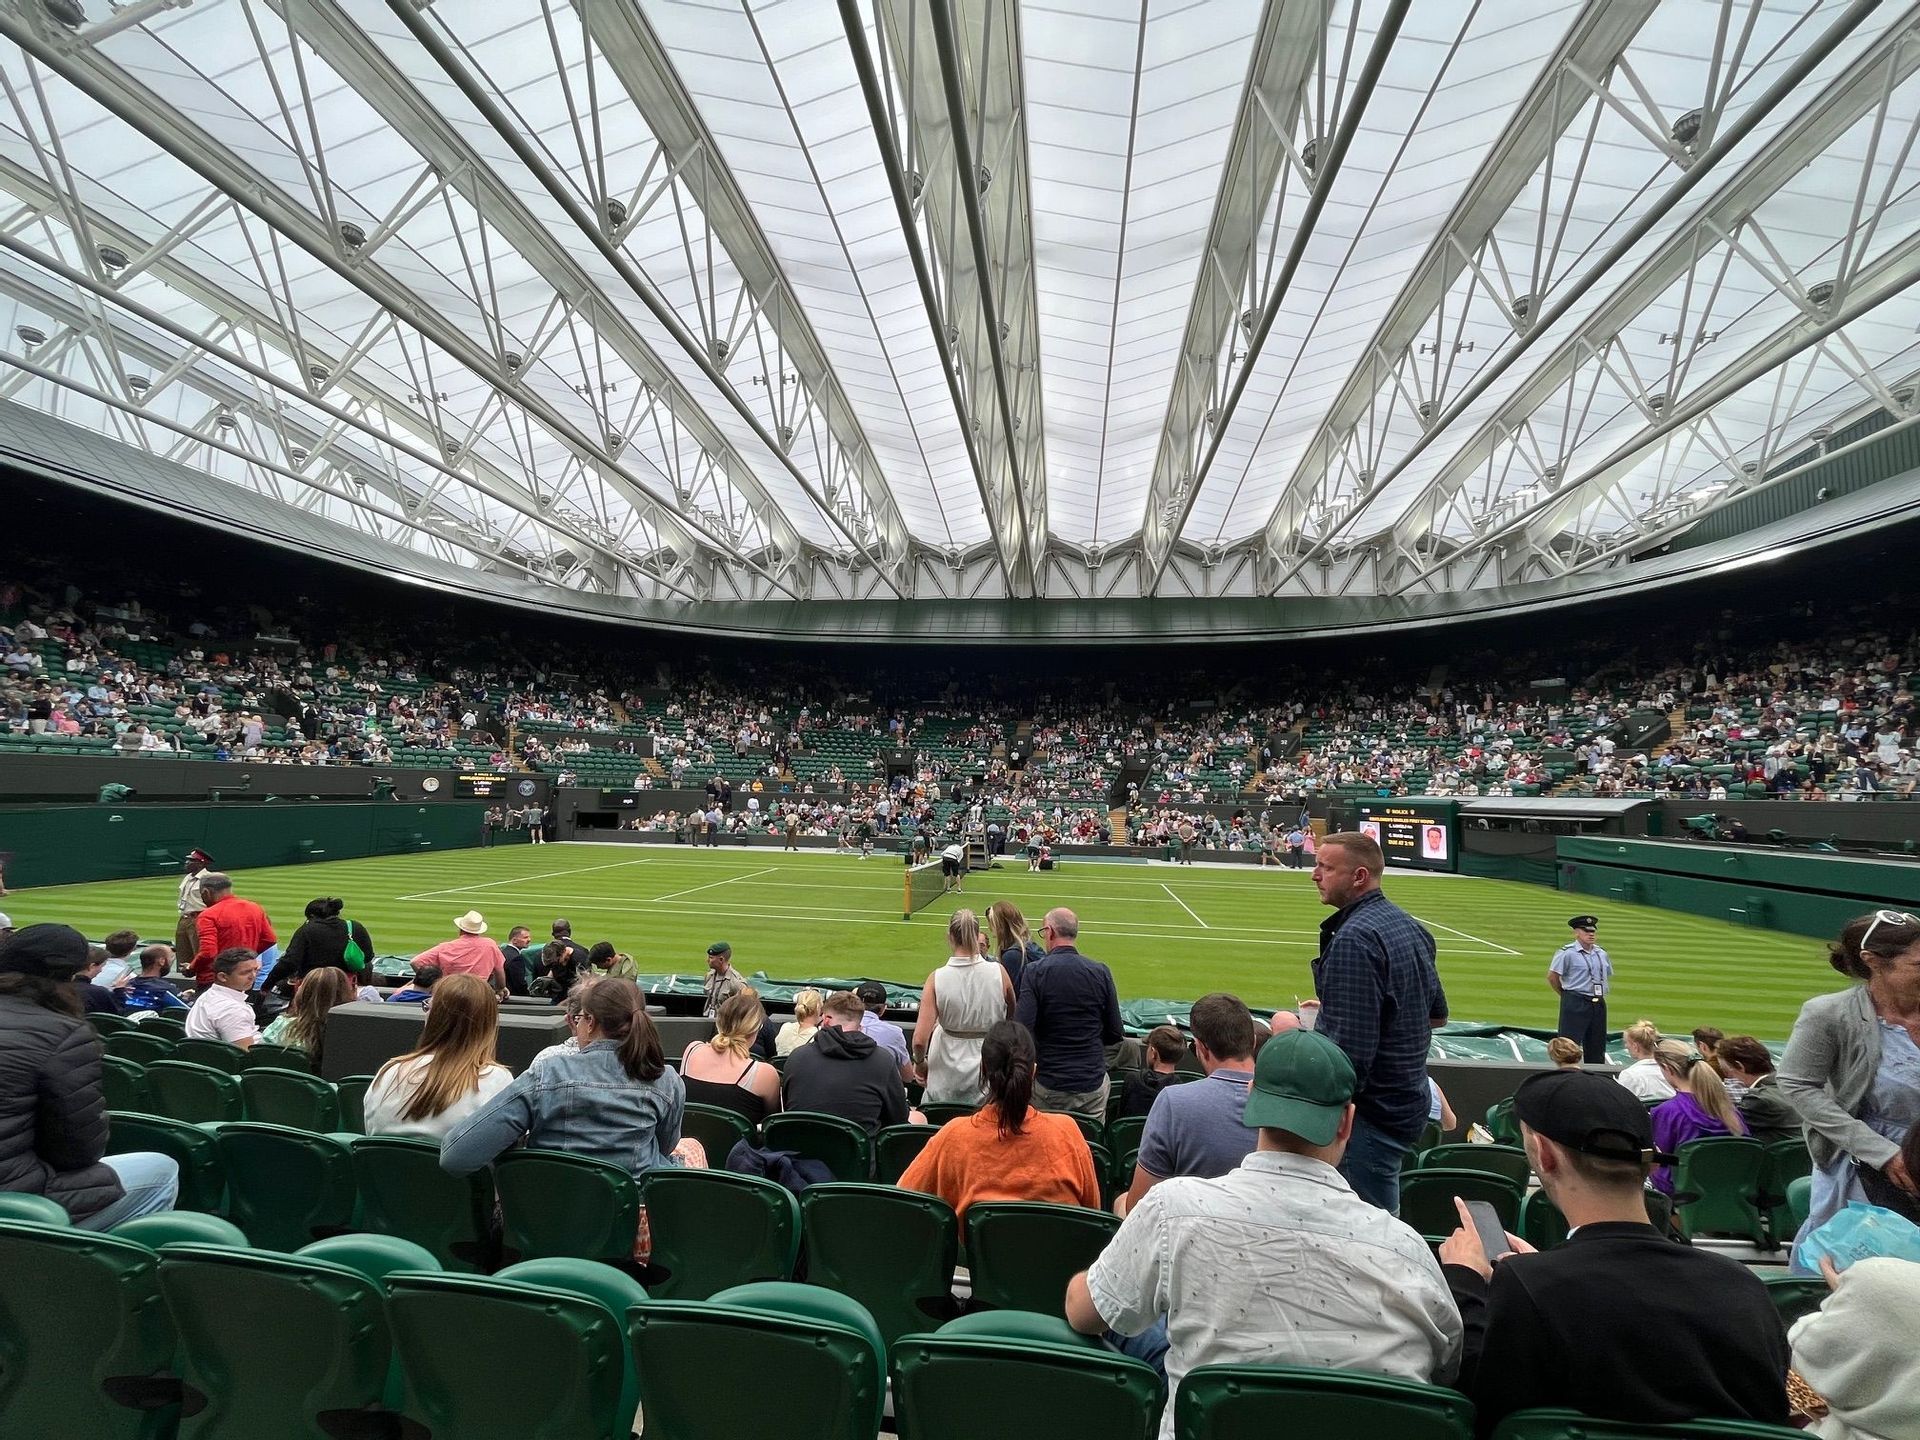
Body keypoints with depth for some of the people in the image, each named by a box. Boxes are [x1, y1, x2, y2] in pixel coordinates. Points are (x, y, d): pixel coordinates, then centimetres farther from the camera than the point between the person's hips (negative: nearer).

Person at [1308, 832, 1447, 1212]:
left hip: (1372, 1115, -10)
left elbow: (1348, 1049, -27)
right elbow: (1437, 1014, 20)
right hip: (1409, 1101, 10)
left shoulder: (1353, 938, -23)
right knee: (1383, 1221, 21)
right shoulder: (1410, 926, 7)